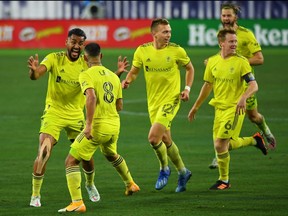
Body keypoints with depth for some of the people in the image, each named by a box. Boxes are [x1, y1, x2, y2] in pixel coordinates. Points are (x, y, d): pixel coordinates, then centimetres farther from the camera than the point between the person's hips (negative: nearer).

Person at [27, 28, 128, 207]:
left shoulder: (86, 63, -5)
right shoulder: (54, 58, -13)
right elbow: (35, 76, -27)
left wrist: (118, 72, -28)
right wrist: (34, 70, -51)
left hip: (76, 115, 3)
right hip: (54, 113, -3)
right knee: (43, 153, -17)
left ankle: (90, 184, 37)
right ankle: (35, 195, -2)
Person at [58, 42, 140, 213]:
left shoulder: (86, 75, -9)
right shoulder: (113, 76, 10)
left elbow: (91, 97, -26)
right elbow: (120, 106, 14)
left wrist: (89, 124, -27)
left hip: (97, 127, -7)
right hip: (114, 125, 7)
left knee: (71, 161, 0)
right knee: (111, 154, 37)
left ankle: (77, 202, -14)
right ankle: (131, 184, 54)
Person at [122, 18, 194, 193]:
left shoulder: (176, 50, -9)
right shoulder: (142, 51, -3)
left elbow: (190, 68, 6)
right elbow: (134, 71, 10)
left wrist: (187, 89, -6)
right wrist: (127, 80, -12)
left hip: (171, 99, -4)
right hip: (153, 101, 4)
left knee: (154, 137, -18)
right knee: (166, 140, 13)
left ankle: (164, 168, 6)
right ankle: (183, 172, 32)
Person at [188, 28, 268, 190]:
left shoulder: (241, 61, -11)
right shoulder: (212, 61, 5)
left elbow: (254, 85, -15)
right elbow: (207, 85, 17)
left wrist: (243, 98, -35)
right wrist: (196, 107, 21)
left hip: (235, 108, -6)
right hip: (219, 108, 6)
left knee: (220, 144, -11)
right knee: (227, 144, 12)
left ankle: (224, 180, 6)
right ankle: (255, 140, 38)